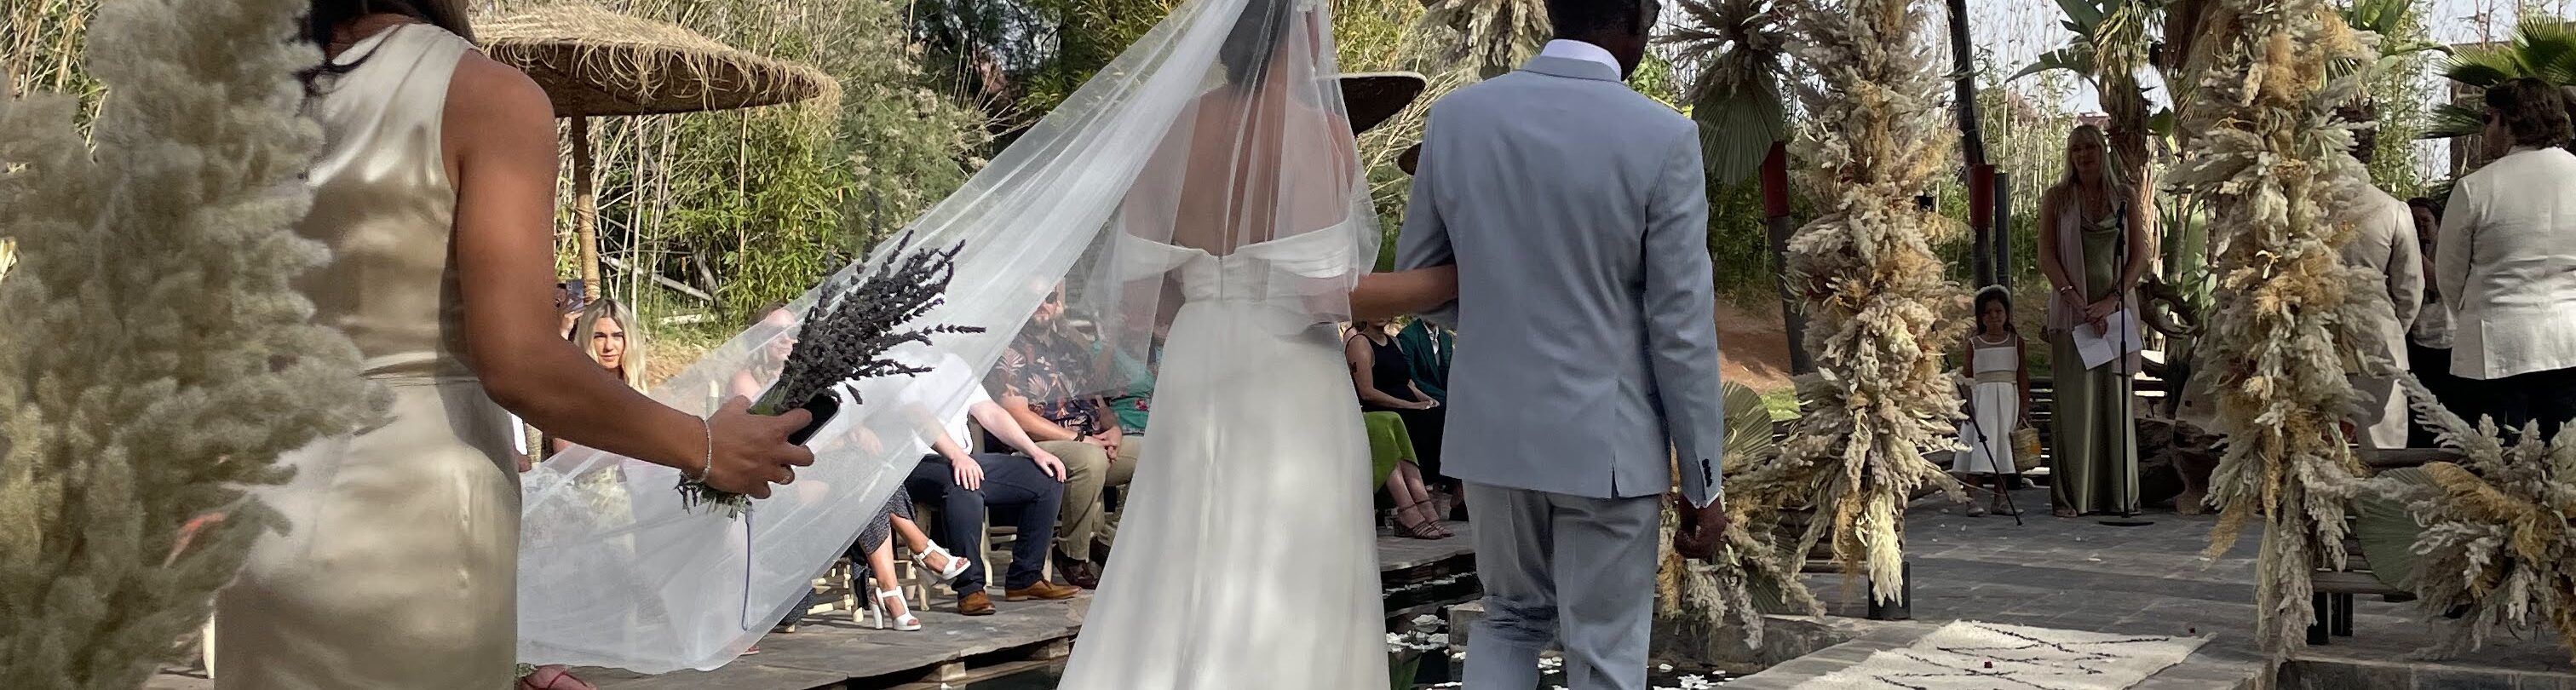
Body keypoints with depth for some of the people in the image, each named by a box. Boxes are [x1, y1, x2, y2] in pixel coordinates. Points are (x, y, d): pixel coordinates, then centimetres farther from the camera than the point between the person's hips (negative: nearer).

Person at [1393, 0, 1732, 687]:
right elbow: (1682, 328, -12)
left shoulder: (1455, 116, -3)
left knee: (1511, 616, 24)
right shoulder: (1663, 138, -14)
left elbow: (1418, 277, 6)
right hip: (1606, 438, -3)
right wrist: (1702, 481, -3)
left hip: (1492, 424, 4)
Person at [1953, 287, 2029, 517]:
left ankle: (1999, 500, 10)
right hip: (1981, 397, -2)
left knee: (2003, 447, 4)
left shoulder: (2015, 340, 7)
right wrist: (1966, 404, -7)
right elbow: (1967, 377, 4)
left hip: (2007, 398, 2)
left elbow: (2023, 375, 7)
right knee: (1978, 447, -8)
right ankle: (1972, 500, -7)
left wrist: (2024, 406, 2)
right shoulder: (1974, 343, 4)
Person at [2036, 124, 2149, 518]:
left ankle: (2119, 494, 6)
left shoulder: (2126, 196, 9)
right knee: (2074, 400, -4)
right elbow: (2047, 256, 0)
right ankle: (2072, 496, -2)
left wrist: (2112, 300, -8)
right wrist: (2078, 302, -11)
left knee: (2116, 399, 1)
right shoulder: (2056, 199, 6)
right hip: (2072, 309, -1)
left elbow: (2139, 255, 5)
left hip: (2117, 306, 1)